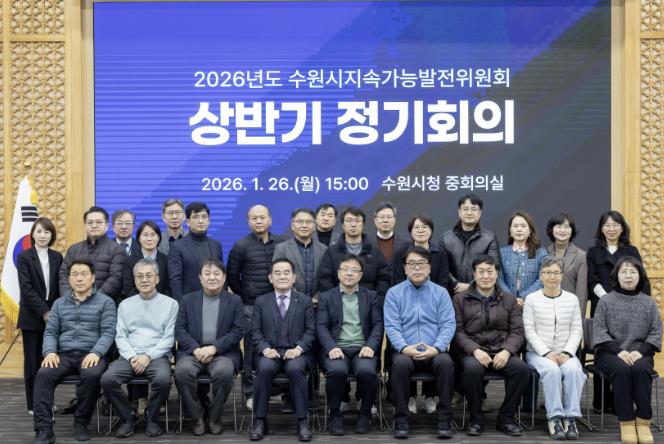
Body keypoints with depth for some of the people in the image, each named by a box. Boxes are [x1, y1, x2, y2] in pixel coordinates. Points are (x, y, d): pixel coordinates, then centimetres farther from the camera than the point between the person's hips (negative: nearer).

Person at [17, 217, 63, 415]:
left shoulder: (57, 257, 7)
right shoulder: (24, 257, -3)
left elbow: (60, 286, 6)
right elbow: (26, 288, -11)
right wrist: (44, 312, -16)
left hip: (52, 315, 3)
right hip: (32, 316, -3)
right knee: (33, 361, 2)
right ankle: (33, 404, 9)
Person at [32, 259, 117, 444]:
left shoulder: (105, 302, 8)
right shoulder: (59, 304, 20)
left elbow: (108, 331, -2)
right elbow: (50, 331, 13)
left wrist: (96, 353, -20)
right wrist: (49, 352, -8)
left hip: (90, 355, -3)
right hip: (63, 355, 3)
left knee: (92, 375, -36)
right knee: (43, 374, -28)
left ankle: (81, 423, -15)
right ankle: (44, 429, -26)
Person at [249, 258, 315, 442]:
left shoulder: (305, 301, 11)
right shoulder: (261, 301, 13)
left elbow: (310, 330, 4)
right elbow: (256, 331, 7)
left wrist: (298, 348, -13)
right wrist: (266, 349, -12)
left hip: (296, 352, -1)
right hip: (269, 352, 1)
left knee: (296, 369, -34)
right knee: (264, 368, -33)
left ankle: (302, 421, -24)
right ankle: (260, 421, -22)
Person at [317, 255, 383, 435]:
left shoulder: (371, 296, 17)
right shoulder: (326, 297, 14)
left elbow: (378, 324, 9)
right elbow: (321, 326, 4)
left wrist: (370, 346, -10)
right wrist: (331, 347, -14)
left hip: (363, 349, 1)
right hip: (337, 349, -1)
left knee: (367, 370, -32)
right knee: (337, 370, -34)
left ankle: (365, 414, -6)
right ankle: (335, 414, -11)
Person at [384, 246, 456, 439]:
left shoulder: (441, 293, 11)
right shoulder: (394, 293, 9)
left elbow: (448, 325, 1)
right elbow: (392, 326, -1)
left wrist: (436, 348, -17)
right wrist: (404, 348, -19)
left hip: (434, 352, 1)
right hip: (405, 352, 0)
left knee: (445, 362, -32)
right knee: (400, 364, -34)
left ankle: (444, 420, -21)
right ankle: (401, 420, -21)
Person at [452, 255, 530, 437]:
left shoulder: (509, 300, 17)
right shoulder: (460, 299, 10)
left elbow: (517, 331, 8)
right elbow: (457, 331, -1)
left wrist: (506, 351, -12)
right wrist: (476, 350, -17)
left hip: (501, 352, 2)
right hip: (471, 352, -2)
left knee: (522, 368, -28)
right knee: (472, 368, -37)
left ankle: (506, 418, -9)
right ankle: (476, 418, -14)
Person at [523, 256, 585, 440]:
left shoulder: (572, 299, 9)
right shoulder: (532, 299, 3)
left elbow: (577, 330, 5)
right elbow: (529, 330, -3)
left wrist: (567, 353, -11)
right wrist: (546, 353, -15)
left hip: (565, 353, 2)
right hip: (538, 352, -2)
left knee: (573, 369, -31)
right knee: (552, 370, -33)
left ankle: (571, 418, -27)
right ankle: (554, 418, -28)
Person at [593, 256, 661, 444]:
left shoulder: (649, 303, 11)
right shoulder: (606, 300, 5)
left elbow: (656, 333, 5)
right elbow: (599, 331, -2)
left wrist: (640, 351, -12)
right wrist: (619, 351, -15)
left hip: (640, 354, 1)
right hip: (610, 353, -1)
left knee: (640, 369, -33)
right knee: (622, 370, -34)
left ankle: (643, 421, -24)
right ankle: (626, 422, -26)